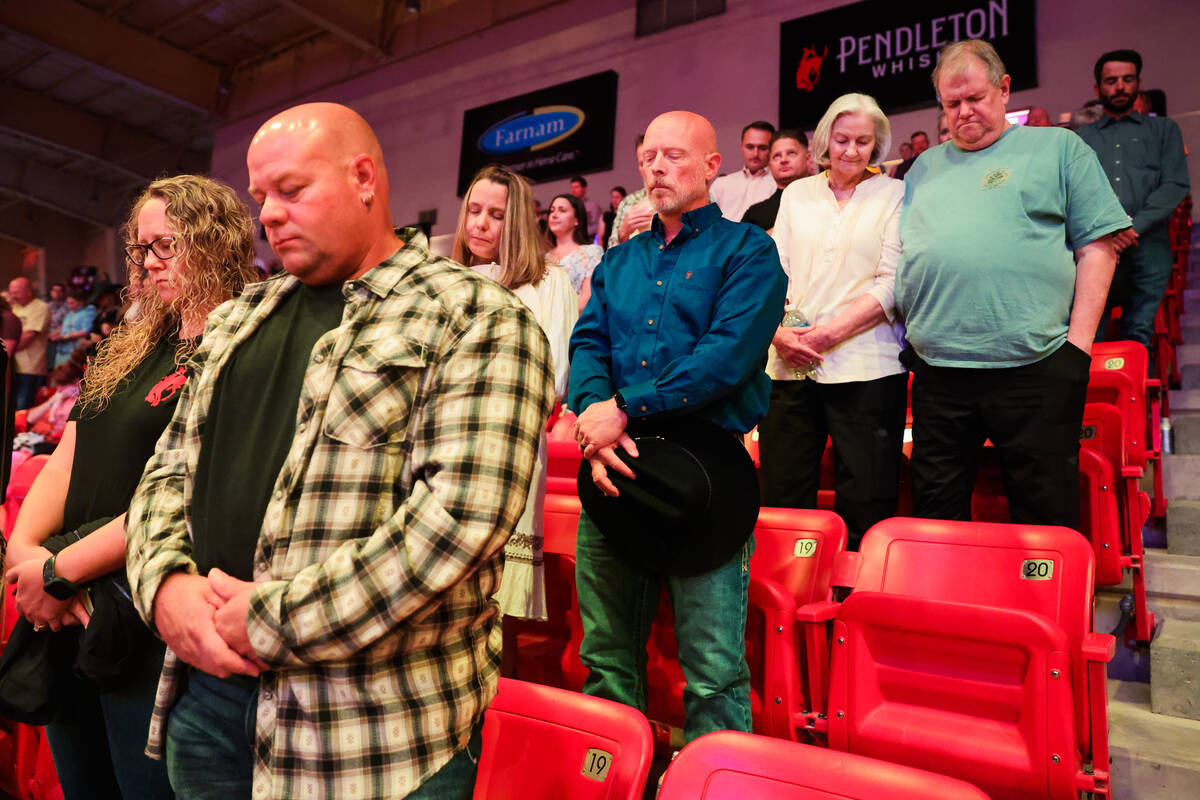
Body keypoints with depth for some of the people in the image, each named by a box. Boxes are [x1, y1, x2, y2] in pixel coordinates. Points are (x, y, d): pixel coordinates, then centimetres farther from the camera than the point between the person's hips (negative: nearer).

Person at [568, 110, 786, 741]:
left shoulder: (746, 251, 2)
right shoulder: (617, 262, 20)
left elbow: (728, 354, -13)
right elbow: (586, 343, 8)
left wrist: (624, 410, -17)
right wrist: (592, 413, -14)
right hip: (613, 470, 6)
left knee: (714, 673, -3)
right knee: (605, 658, 14)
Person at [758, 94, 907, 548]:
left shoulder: (894, 195, 8)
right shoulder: (797, 194, 17)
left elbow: (891, 284, -2)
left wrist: (830, 331, -13)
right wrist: (779, 331, -8)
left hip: (865, 368, -3)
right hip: (790, 365, 3)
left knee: (865, 509, -2)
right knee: (782, 501, 5)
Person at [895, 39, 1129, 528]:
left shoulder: (1058, 148, 10)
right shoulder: (925, 168, 19)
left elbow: (1097, 245, 4)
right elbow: (901, 256, 21)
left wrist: (1078, 339, -5)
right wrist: (910, 333, 9)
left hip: (1034, 366, -3)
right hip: (937, 368, 3)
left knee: (1043, 514, 3)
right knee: (936, 513, 9)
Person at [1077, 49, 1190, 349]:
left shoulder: (1163, 130, 20)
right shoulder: (1082, 138, 21)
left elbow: (1176, 185, 7)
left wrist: (1134, 227, -9)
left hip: (1147, 244, 0)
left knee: (1138, 339, -4)